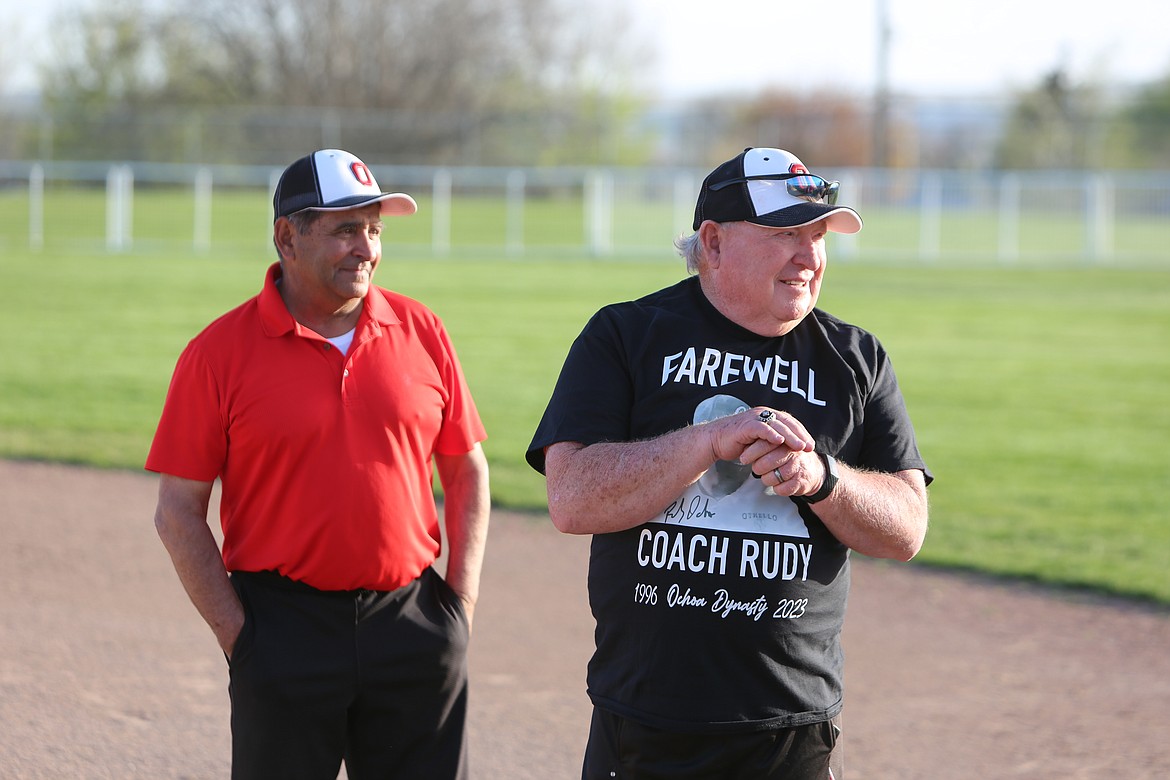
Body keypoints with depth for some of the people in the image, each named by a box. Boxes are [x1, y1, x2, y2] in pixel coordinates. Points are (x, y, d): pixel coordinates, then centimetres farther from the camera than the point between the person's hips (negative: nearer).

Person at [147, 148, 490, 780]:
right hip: (286, 627, -3)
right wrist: (237, 633, -7)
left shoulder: (421, 333, 6)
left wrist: (461, 600, 5)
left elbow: (466, 471, 14)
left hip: (414, 627, 3)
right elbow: (178, 511, -2)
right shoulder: (220, 352, -3)